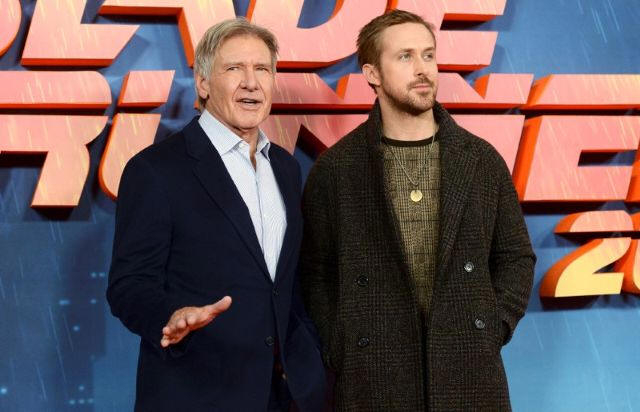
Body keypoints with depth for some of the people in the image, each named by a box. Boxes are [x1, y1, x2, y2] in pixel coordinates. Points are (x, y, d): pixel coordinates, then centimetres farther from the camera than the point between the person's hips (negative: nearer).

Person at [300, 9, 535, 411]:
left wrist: (494, 330, 0)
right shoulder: (335, 168, 0)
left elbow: (516, 256, 10)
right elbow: (316, 272, 4)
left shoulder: (482, 159, 5)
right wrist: (340, 352, -4)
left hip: (470, 376, 2)